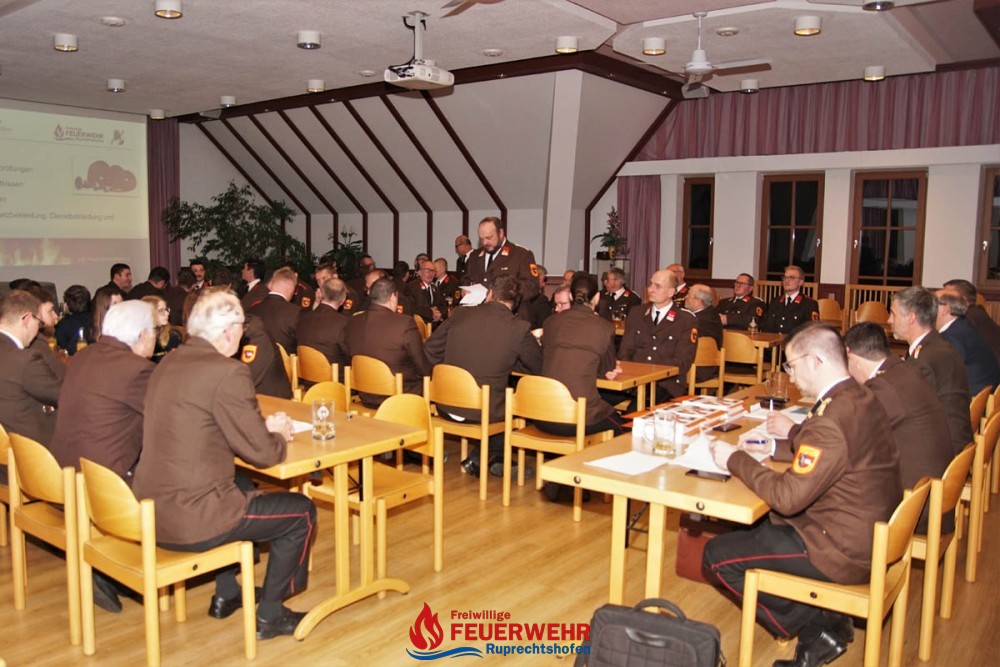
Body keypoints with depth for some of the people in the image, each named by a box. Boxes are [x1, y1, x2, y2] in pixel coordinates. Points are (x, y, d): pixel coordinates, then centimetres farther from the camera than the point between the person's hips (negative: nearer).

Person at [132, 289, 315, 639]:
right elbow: (262, 453, -15)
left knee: (243, 488, 34)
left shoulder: (167, 364, 7)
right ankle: (269, 615, 19)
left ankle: (225, 594, 41)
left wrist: (263, 425, 12)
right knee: (302, 511, 9)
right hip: (190, 520, -9)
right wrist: (279, 434, 7)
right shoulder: (228, 372, -19)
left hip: (150, 511, 9)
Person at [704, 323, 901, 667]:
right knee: (751, 527, 23)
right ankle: (825, 619, 15)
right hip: (871, 535, 10)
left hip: (843, 551, -10)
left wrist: (735, 459, -14)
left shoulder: (832, 419, -27)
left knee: (717, 556, -4)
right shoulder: (863, 399, 2)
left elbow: (787, 497, -25)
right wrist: (793, 434, 23)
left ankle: (815, 626, 4)